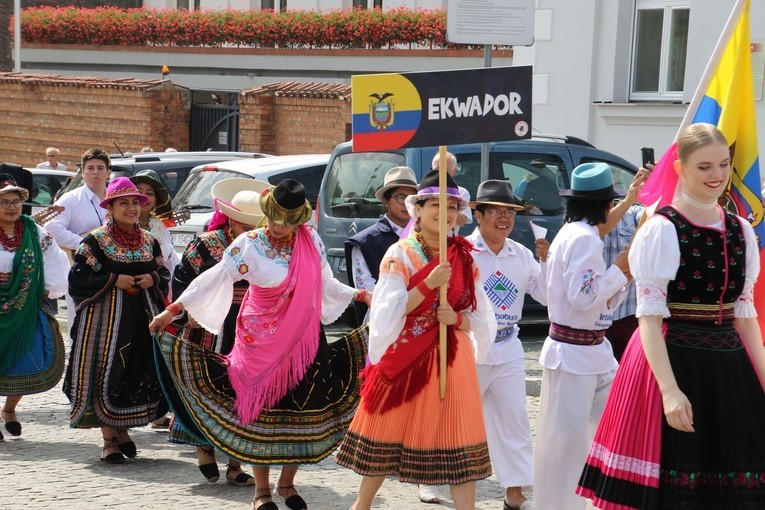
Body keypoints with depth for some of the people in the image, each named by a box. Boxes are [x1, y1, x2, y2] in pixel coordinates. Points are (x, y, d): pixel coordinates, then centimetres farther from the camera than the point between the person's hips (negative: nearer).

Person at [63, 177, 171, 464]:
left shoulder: (149, 242, 12)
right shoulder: (94, 241, -2)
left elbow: (164, 274, 18)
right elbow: (77, 280, -6)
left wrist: (153, 279, -4)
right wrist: (113, 280, -14)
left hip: (143, 318, 4)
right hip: (106, 318, -4)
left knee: (142, 374, 2)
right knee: (106, 374, -5)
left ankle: (122, 430, 21)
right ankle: (109, 439, 5)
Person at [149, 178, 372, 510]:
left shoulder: (311, 241, 0)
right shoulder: (249, 244, -10)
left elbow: (326, 284, 11)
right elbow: (213, 280, -12)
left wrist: (359, 295, 0)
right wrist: (173, 310, -16)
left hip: (304, 339, 3)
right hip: (261, 339, -3)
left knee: (303, 410, 4)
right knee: (260, 407, 1)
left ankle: (287, 483, 23)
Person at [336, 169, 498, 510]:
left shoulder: (464, 259, 5)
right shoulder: (399, 255, -6)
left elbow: (481, 318, 6)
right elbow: (389, 313, -14)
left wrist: (457, 319, -14)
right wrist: (429, 284, -22)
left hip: (451, 360, 3)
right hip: (404, 358, -3)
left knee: (459, 437, -1)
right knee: (389, 431, 8)